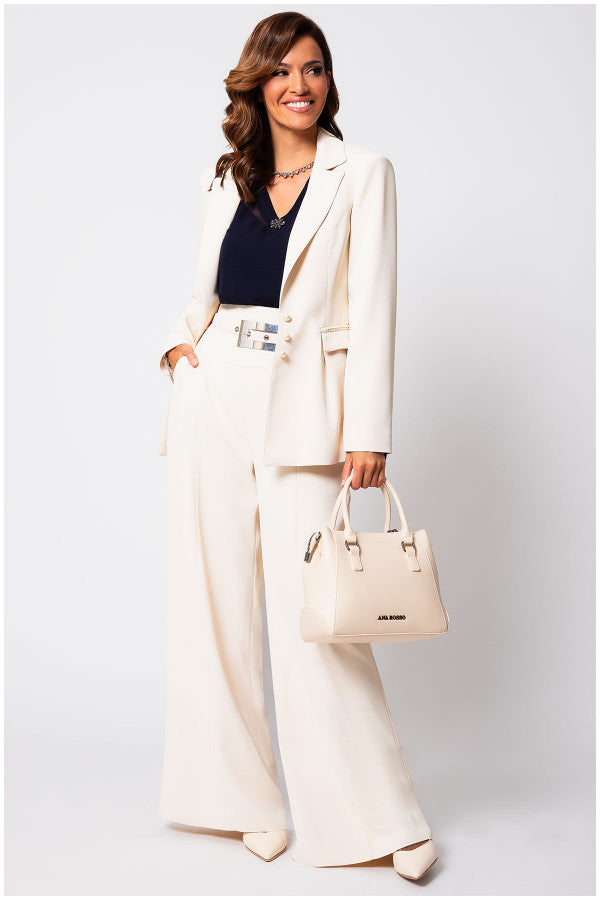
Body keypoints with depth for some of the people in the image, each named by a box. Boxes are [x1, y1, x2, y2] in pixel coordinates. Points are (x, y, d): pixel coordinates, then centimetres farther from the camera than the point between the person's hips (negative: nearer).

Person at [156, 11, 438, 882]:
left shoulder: (363, 173, 3)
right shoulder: (226, 180, 15)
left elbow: (373, 306, -4)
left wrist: (369, 432, -11)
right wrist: (179, 342, 0)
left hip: (300, 407, -4)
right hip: (213, 399, 5)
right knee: (214, 600, 6)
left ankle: (376, 816, 8)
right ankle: (245, 797, 21)